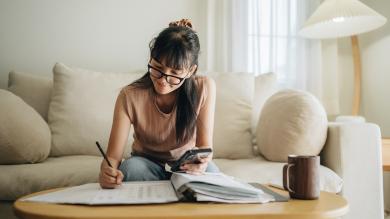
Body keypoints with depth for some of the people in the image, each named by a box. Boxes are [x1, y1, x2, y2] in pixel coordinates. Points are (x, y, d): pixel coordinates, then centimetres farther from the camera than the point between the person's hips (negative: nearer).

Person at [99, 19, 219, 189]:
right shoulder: (129, 96, -20)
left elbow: (205, 146, -13)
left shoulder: (204, 88, -18)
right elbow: (113, 156, -20)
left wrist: (201, 161, -37)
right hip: (146, 164, 1)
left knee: (209, 170, -33)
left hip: (186, 166, 0)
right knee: (131, 166, -32)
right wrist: (107, 172, -44)